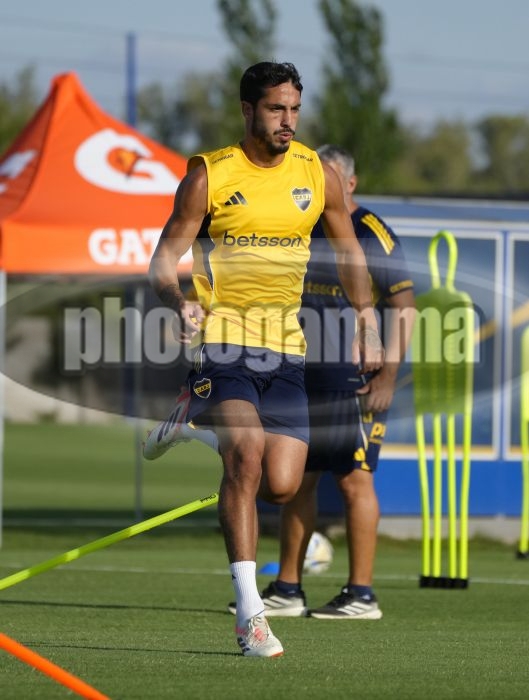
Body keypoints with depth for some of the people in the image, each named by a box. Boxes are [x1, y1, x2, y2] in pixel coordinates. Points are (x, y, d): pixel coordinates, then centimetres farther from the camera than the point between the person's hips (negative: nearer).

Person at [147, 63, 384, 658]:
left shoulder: (317, 174, 6)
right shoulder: (210, 175, -4)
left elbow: (348, 251, 20)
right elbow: (165, 257, -3)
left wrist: (367, 323, 13)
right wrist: (179, 303, -23)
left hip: (284, 349, 4)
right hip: (219, 341, -4)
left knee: (280, 487, -6)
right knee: (246, 449, -26)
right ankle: (249, 611, -24)